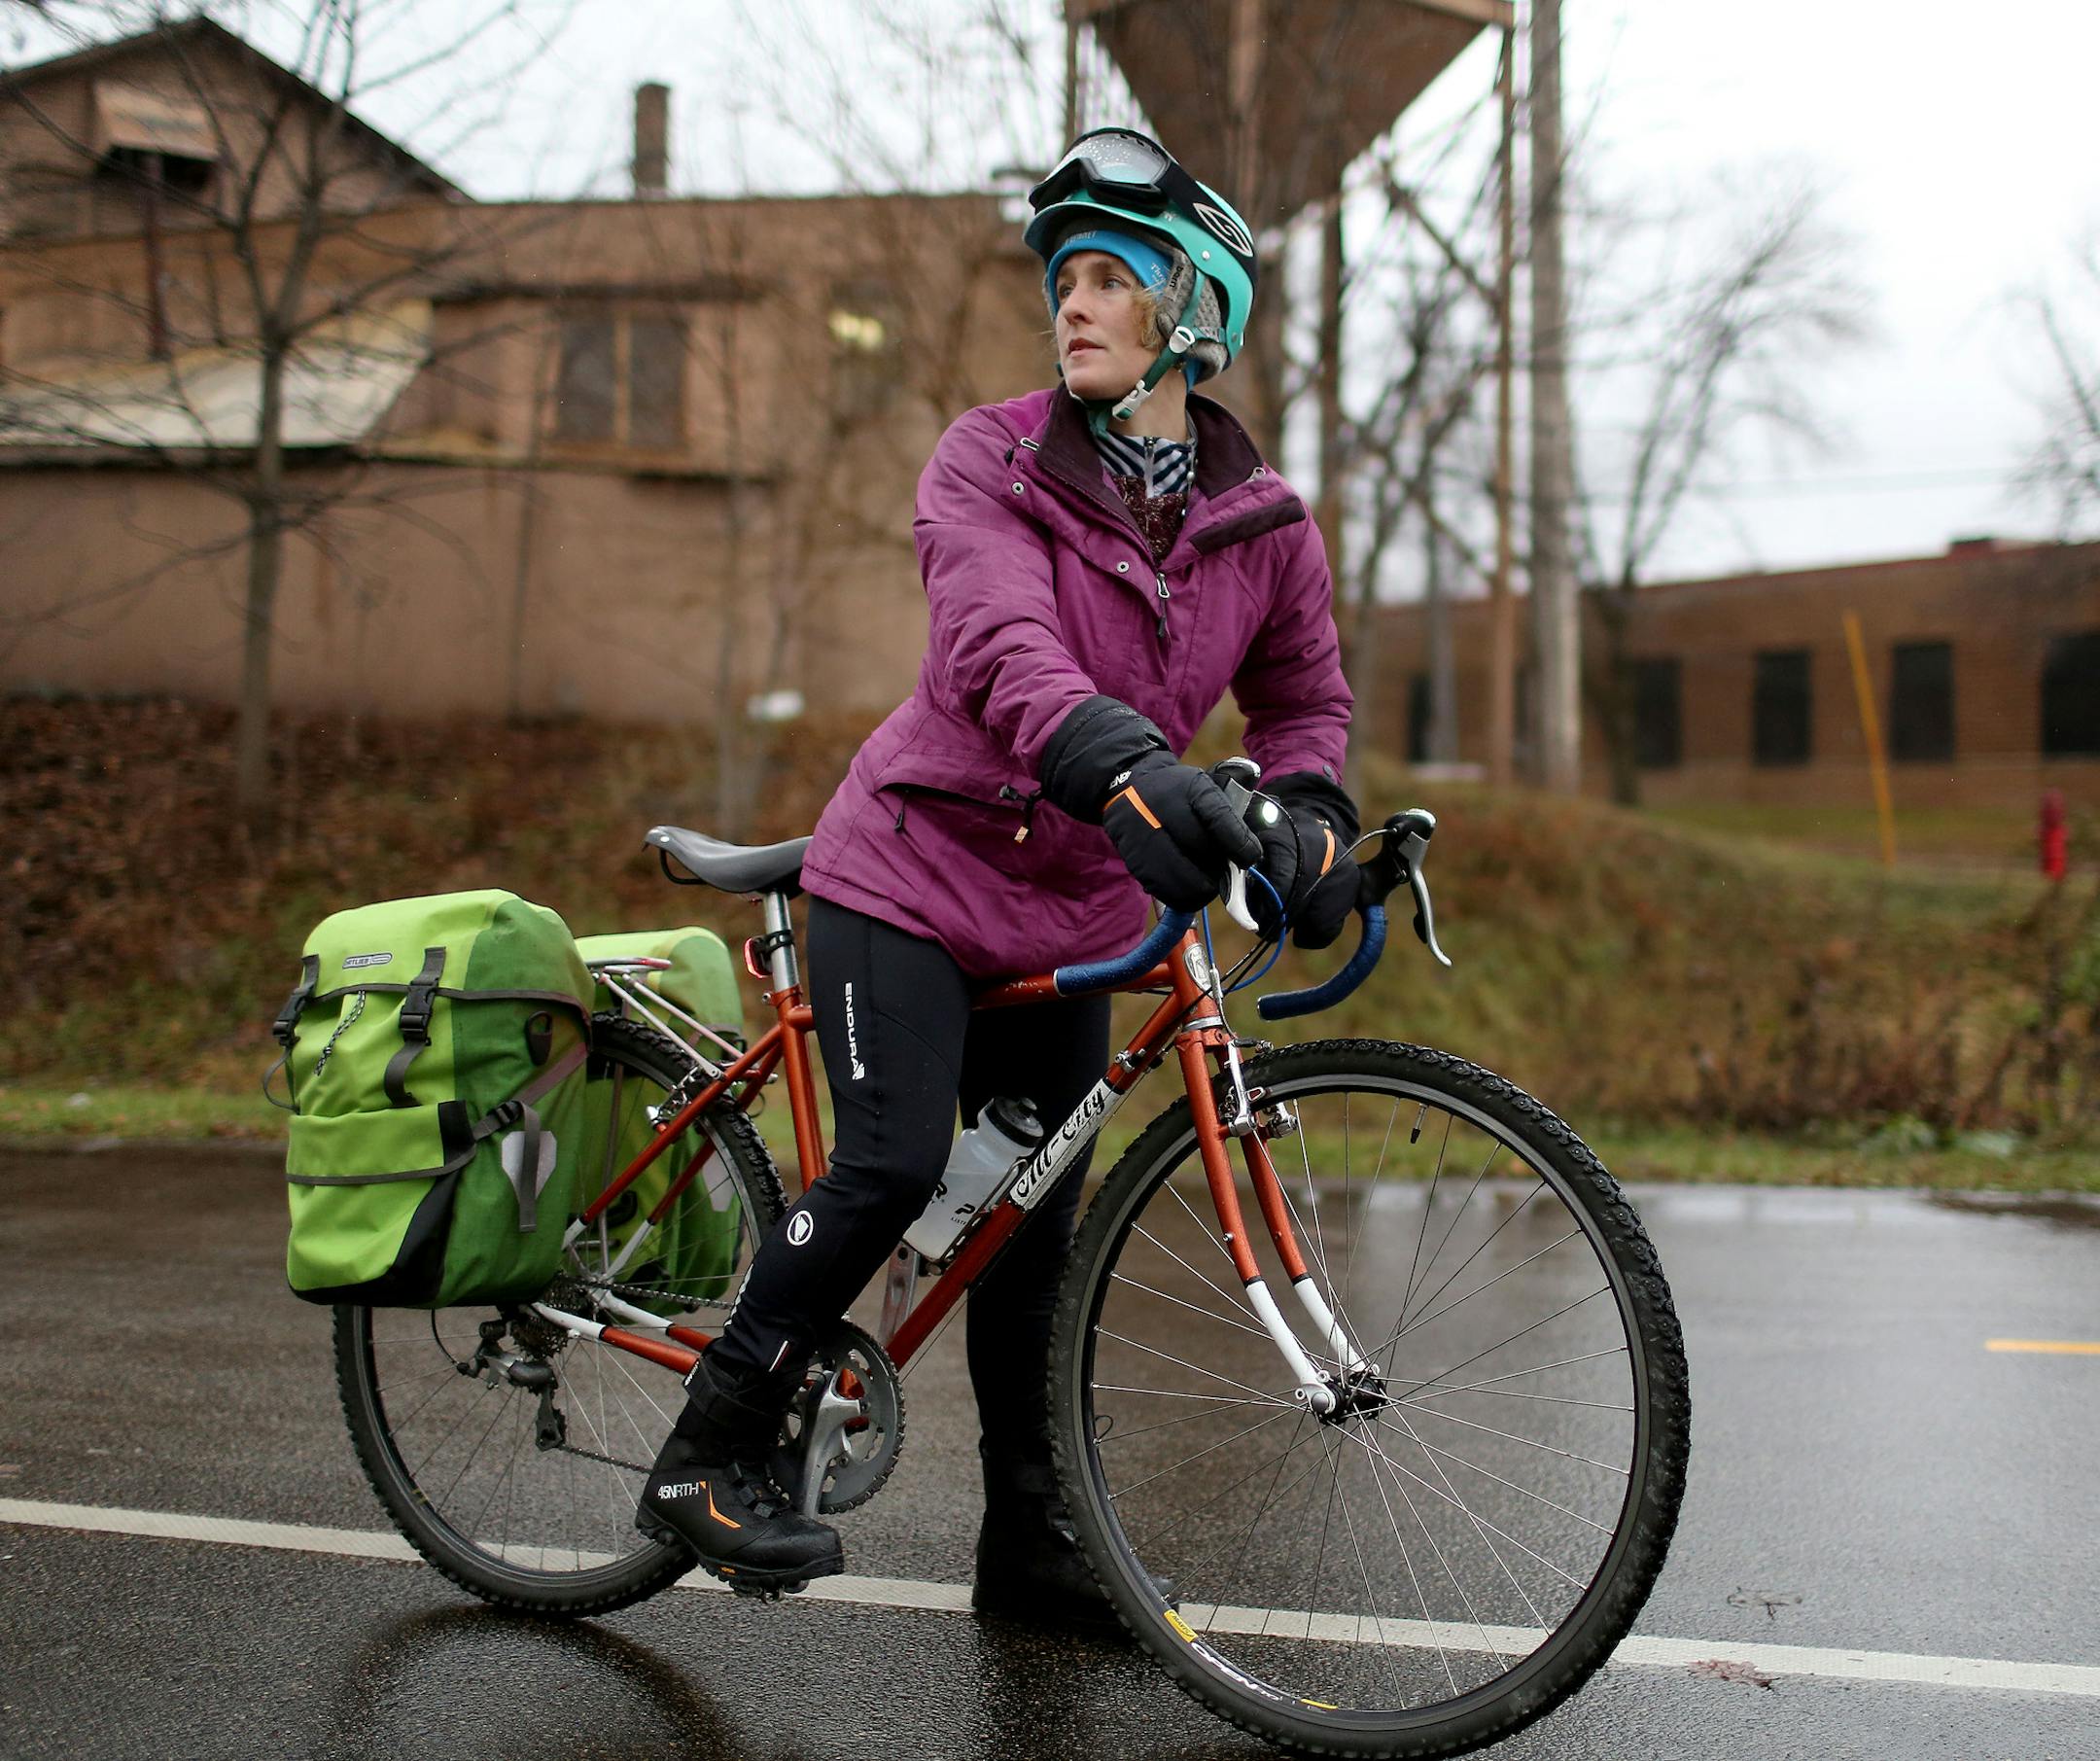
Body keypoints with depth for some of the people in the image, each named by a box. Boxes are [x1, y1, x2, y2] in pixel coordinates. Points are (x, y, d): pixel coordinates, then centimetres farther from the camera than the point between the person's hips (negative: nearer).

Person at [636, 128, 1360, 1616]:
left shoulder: (1265, 527, -1)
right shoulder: (991, 462, -13)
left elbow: (1304, 693, 13)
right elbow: (1001, 648, -30)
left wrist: (1308, 822, -10)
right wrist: (1132, 772, -49)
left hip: (1073, 910, 4)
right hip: (916, 871, -4)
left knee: (1039, 1227, 8)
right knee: (891, 1168, -20)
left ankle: (1030, 1543, 21)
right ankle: (708, 1459, -3)